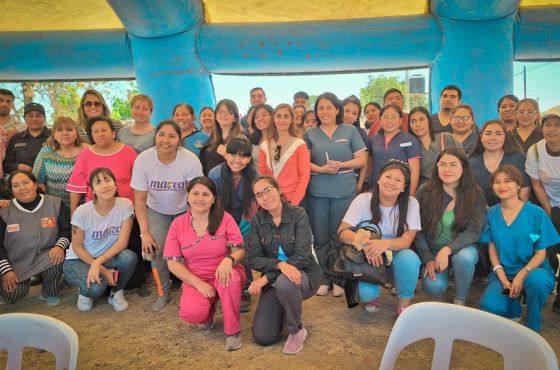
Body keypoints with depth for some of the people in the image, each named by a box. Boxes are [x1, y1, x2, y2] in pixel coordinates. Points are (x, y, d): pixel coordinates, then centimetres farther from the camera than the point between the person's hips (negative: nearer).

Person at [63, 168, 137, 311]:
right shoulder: (82, 211, -21)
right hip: (79, 260, -2)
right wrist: (103, 270, -17)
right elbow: (77, 247, -10)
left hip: (109, 257, 3)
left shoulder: (125, 204, -17)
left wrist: (98, 262, -30)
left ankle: (116, 293, -1)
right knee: (96, 287, -33)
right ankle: (85, 291, 6)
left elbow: (122, 242, -17)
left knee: (129, 257, -31)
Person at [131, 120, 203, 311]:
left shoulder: (191, 160, -27)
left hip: (184, 210, -1)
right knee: (156, 249, -16)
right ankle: (163, 293, 8)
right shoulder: (143, 160, -22)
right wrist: (145, 233, -17)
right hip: (156, 210, 1)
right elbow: (140, 199, -15)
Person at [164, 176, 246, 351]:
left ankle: (233, 331, -13)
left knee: (231, 278, -37)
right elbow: (173, 262, -4)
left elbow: (240, 250, -9)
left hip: (224, 275, -1)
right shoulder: (178, 224, -3)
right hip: (196, 280, 1)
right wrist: (198, 283, -14)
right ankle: (208, 312, 12)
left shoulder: (225, 218, -7)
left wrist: (229, 259, -34)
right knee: (191, 313, -29)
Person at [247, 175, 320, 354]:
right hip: (274, 280, 3)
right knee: (262, 337, -8)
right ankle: (285, 311, 25)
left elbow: (301, 256, -20)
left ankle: (297, 330, -10)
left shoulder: (298, 214, -14)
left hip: (302, 274, -3)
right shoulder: (258, 219, -4)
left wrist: (267, 277, -25)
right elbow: (253, 258, -9)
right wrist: (280, 264, -29)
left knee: (284, 282, -39)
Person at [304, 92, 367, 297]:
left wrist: (342, 164, -14)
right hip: (317, 192, 1)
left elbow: (362, 160, 3)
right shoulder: (310, 134, 9)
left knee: (340, 236, 4)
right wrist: (321, 169, -15)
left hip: (344, 192, -1)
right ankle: (324, 278, 18)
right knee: (320, 237, 5)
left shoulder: (350, 131, 6)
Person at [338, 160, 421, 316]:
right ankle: (373, 295, 13)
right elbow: (343, 232, -16)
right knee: (366, 293, -27)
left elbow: (406, 240, -17)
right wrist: (365, 244, -37)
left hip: (396, 255, 1)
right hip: (368, 257, -1)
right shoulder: (363, 199, -11)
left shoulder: (411, 203, -10)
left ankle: (404, 304, -7)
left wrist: (385, 244, -40)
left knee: (409, 259, -33)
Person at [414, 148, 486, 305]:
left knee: (464, 258, -35)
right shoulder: (425, 191, -8)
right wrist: (428, 259, -14)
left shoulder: (476, 195, -9)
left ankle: (460, 302, -6)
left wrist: (447, 250, -30)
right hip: (432, 251, 0)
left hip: (462, 248, 0)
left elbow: (473, 232, -15)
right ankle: (441, 301, 11)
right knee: (433, 285, -27)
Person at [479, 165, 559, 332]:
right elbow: (492, 249, 3)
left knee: (536, 280, -39)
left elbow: (541, 253, -6)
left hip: (533, 269, -2)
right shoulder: (492, 213, 1)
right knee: (489, 306, -27)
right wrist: (503, 279, -10)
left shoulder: (536, 213, -8)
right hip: (503, 273, 2)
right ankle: (513, 309, 12)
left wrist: (521, 275, -21)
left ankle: (532, 329, -11)